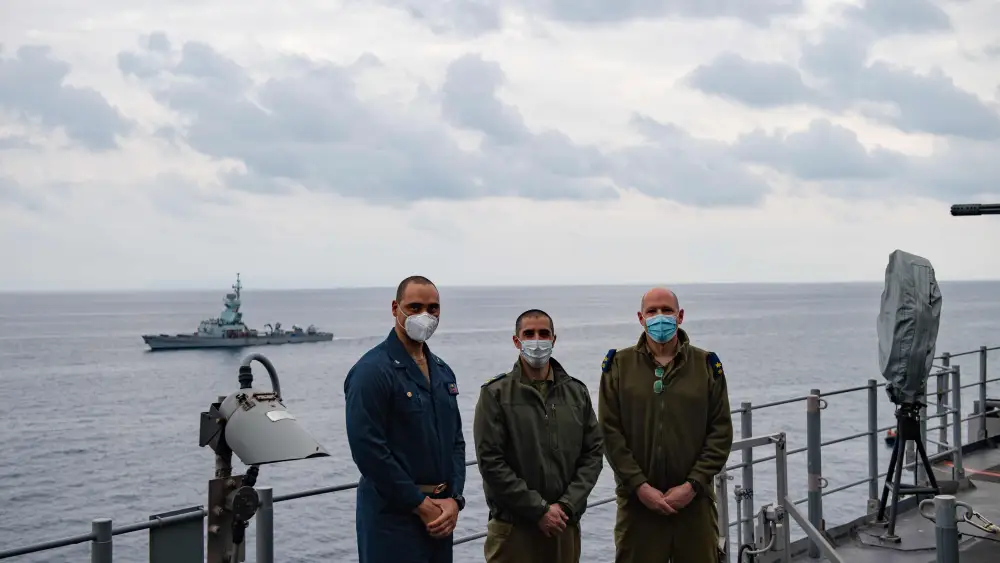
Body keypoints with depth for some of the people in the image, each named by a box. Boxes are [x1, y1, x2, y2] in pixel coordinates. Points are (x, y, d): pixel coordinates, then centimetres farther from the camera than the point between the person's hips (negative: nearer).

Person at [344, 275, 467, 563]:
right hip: (393, 515, -7)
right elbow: (367, 448, -17)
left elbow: (456, 440, 14)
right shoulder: (372, 370, -11)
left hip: (440, 515, 7)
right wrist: (420, 504, -14)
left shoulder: (443, 372, 14)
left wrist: (454, 499, -2)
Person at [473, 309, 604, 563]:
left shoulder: (576, 392, 10)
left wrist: (567, 505, -6)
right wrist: (539, 510, -12)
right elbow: (491, 461, -9)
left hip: (566, 527, 3)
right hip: (513, 528, -3)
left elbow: (593, 452, 7)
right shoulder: (495, 394, -2)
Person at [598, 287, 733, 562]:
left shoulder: (706, 365, 6)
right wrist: (640, 486, -10)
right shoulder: (619, 365, 4)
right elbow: (610, 432, -2)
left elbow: (721, 431, 2)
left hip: (694, 500, 1)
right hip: (638, 500, -1)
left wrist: (693, 484, -8)